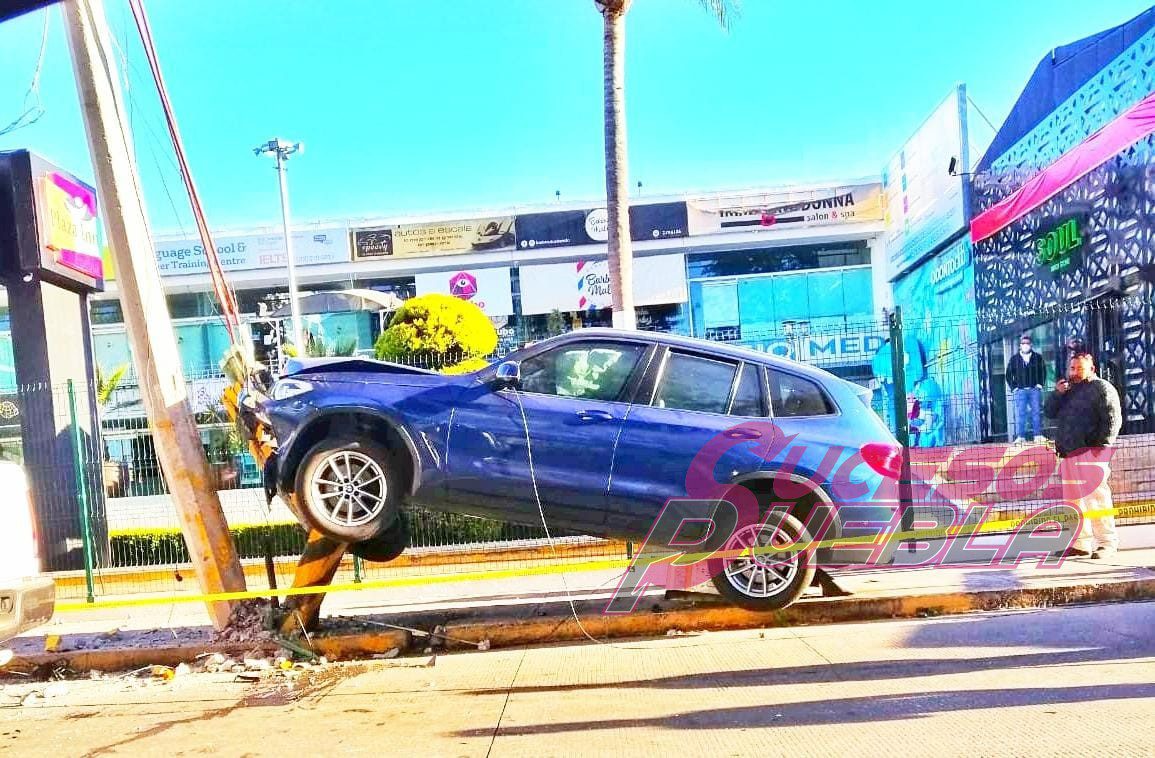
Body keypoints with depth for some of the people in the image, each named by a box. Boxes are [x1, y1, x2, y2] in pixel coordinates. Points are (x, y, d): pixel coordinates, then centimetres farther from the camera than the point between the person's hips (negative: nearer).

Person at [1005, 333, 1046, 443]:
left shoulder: (1038, 358, 9)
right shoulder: (1014, 359, 7)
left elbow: (1043, 371, 12)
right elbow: (1008, 374, 8)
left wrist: (1040, 384, 2)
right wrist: (1014, 387, 0)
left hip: (1034, 389, 1)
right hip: (1020, 390, -1)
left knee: (1036, 412, 1)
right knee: (1019, 414, -5)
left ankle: (1037, 435, 6)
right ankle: (1020, 436, -5)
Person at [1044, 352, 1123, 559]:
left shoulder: (1102, 388, 0)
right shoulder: (1067, 390, 22)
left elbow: (1113, 419, -8)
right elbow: (1050, 412, 15)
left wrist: (1101, 445, -16)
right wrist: (1057, 393, -1)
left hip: (1092, 452, -8)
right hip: (1069, 454, 8)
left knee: (1096, 497, -10)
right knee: (1074, 500, 9)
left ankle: (1107, 541, -4)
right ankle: (1080, 543, 15)